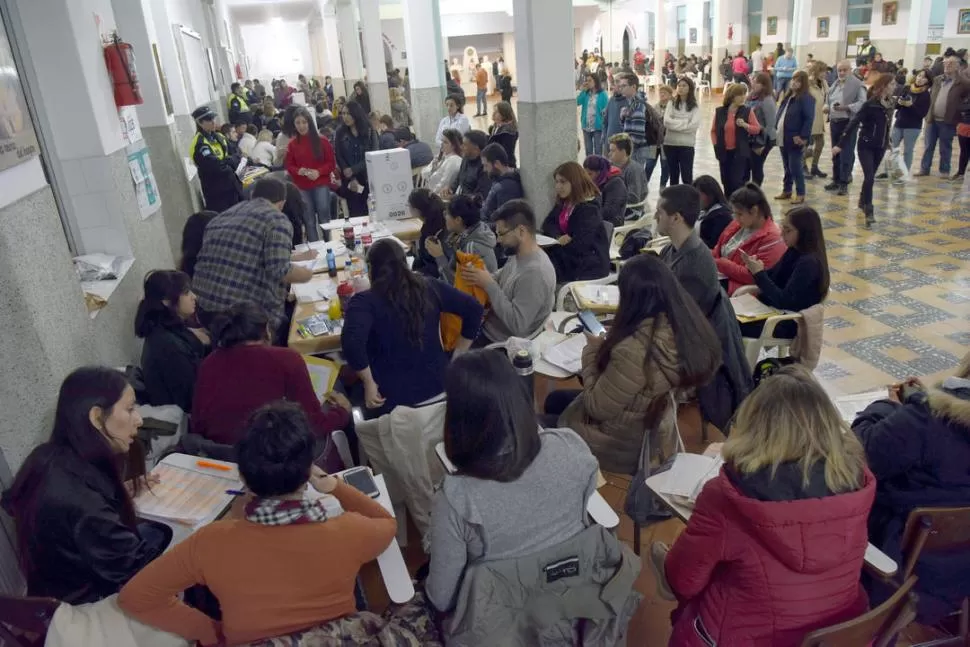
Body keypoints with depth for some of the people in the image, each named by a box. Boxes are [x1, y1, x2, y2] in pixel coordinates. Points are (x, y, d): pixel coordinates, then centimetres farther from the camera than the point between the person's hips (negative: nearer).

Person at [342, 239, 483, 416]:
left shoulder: (365, 302, -12)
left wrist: (369, 383, -19)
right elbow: (473, 309, 2)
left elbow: (351, 342, -31)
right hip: (437, 386, 5)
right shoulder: (430, 287, 0)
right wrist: (458, 356, 7)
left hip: (391, 397, -5)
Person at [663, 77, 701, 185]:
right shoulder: (671, 103, 6)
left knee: (687, 176, -2)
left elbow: (694, 125, -13)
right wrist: (685, 122, -11)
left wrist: (675, 124, -9)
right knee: (673, 176, 12)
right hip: (670, 144, 2)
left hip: (687, 145, -2)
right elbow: (666, 122, -8)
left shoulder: (694, 106, 1)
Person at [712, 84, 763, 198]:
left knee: (737, 182, -10)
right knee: (726, 182, 9)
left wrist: (745, 125, -18)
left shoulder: (747, 111, -2)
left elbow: (757, 129, -1)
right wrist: (716, 146, 0)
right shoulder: (719, 111, 2)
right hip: (724, 152, 2)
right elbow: (713, 130, 11)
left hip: (740, 152, -2)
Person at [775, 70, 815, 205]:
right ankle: (787, 191, 28)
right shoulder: (787, 96, 15)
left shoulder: (806, 98, -12)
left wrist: (803, 137, -22)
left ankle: (800, 194, 6)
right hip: (783, 138, 8)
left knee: (795, 167, -4)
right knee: (787, 167, 17)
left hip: (795, 139, -8)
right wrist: (777, 130, 9)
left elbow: (809, 118, -18)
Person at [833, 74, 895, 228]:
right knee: (869, 177, -13)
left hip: (880, 147, 6)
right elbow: (853, 123, -19)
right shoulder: (870, 104, -16)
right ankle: (869, 212, -9)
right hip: (866, 146, -6)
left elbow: (885, 125, 15)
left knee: (870, 177, 16)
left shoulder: (888, 104, 4)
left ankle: (863, 201, 36)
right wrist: (840, 144, -24)